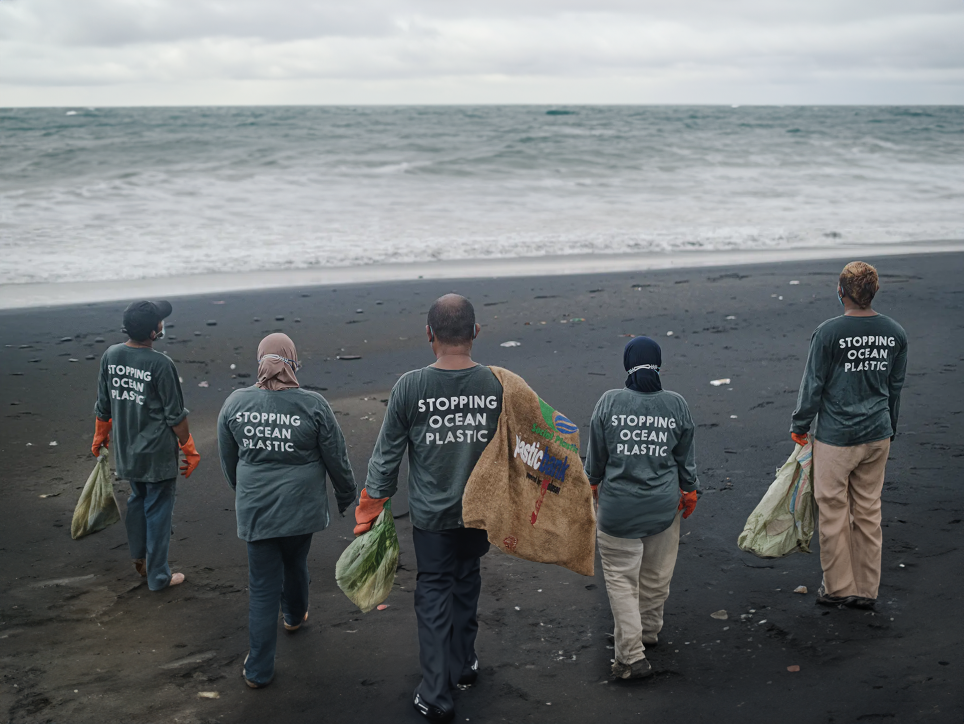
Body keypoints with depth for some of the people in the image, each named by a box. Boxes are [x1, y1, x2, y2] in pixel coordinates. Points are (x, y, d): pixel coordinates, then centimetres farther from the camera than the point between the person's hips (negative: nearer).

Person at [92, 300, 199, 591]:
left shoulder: (110, 356, -4)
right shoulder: (161, 364, -22)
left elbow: (103, 406, 7)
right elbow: (176, 416, -15)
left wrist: (100, 436, 23)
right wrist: (190, 449, -2)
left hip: (125, 450, 6)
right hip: (157, 453, -6)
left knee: (138, 499, 26)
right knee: (158, 511, 6)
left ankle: (139, 556, 39)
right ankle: (158, 576, 17)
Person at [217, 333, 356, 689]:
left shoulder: (235, 403, -6)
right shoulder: (313, 405, -13)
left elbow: (228, 460, 8)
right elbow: (337, 459, -4)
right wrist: (346, 496, 13)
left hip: (255, 509, 1)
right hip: (300, 508, 0)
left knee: (262, 585, 7)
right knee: (295, 563, 26)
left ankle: (258, 669, 11)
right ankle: (295, 616, 54)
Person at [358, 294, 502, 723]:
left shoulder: (410, 387, -16)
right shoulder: (496, 385, -12)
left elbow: (387, 454, -7)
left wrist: (372, 507, 5)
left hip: (431, 514, -2)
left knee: (433, 594, 10)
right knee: (467, 582, 23)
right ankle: (463, 664, 40)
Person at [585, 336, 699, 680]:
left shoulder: (609, 402, -11)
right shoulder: (676, 404, -5)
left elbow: (596, 452, -1)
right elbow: (686, 457, 5)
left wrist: (592, 481, 18)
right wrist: (689, 491, 21)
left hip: (619, 506, -3)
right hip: (664, 506, 3)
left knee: (621, 577, 5)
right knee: (656, 573, 20)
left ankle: (632, 655, 1)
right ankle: (648, 630, 41)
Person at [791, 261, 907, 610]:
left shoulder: (828, 333, -15)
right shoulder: (895, 333, 0)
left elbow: (813, 384, -8)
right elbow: (895, 387, 11)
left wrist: (800, 425, 5)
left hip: (836, 437, -5)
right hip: (877, 436, 5)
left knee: (833, 513, 8)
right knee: (868, 513, 13)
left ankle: (838, 587, 18)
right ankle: (866, 590, 21)